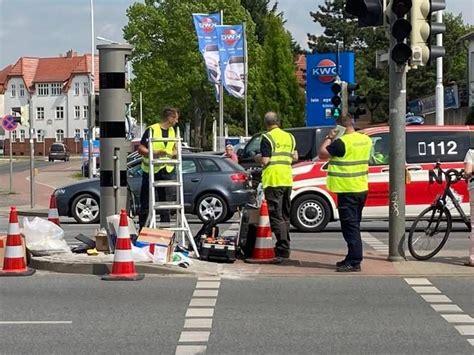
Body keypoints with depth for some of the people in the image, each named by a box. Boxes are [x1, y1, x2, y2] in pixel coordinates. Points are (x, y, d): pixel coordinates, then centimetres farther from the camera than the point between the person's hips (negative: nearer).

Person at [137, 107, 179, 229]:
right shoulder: (151, 130, -9)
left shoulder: (173, 131, 11)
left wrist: (174, 153, -1)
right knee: (145, 202, 2)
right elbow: (141, 149, -10)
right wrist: (154, 153, -24)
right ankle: (142, 228, 9)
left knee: (165, 200, 8)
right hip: (150, 170, -5)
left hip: (166, 170, 5)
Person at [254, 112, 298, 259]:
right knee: (285, 216, 15)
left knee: (276, 216, -6)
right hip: (287, 180, 7)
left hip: (273, 181, -7)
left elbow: (265, 160, -16)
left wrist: (257, 158, 4)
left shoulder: (267, 137, -11)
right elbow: (295, 157, 16)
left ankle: (283, 250, -11)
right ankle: (285, 248, 20)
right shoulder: (289, 137, 11)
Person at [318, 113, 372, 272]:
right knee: (354, 225, 16)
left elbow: (322, 154, -12)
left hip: (347, 190, -8)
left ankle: (354, 262, -7)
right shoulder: (366, 140, 7)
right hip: (362, 189, 8)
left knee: (350, 226, -6)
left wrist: (329, 138, 1)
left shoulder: (341, 142, -18)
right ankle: (352, 258, 23)